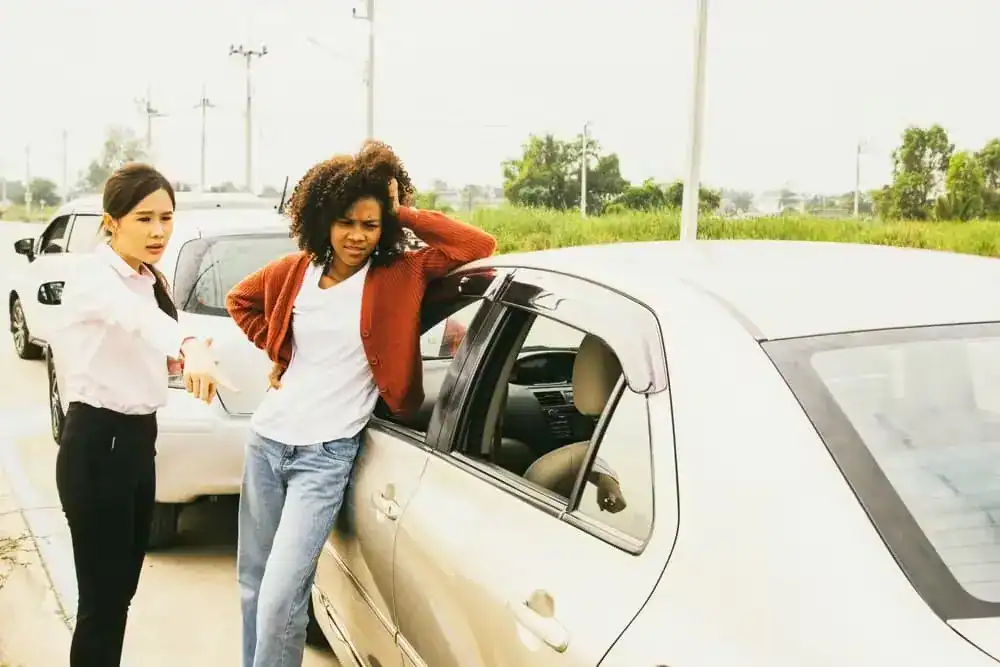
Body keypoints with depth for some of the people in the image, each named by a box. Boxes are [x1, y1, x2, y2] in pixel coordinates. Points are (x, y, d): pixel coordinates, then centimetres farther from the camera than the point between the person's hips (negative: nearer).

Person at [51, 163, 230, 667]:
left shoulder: (149, 281, 10)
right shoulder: (94, 276, -18)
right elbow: (135, 318, -42)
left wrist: (181, 358, 6)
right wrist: (190, 347, -61)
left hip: (138, 437, 9)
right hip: (97, 443, -9)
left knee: (123, 584, 19)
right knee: (102, 597, -4)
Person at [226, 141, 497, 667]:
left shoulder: (401, 275, -5)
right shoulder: (295, 271, 5)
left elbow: (478, 246, -15)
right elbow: (240, 300, 24)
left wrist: (403, 213, -10)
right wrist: (278, 353, 11)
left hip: (328, 454, -5)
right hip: (266, 440, 5)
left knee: (280, 599, -13)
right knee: (252, 584, 16)